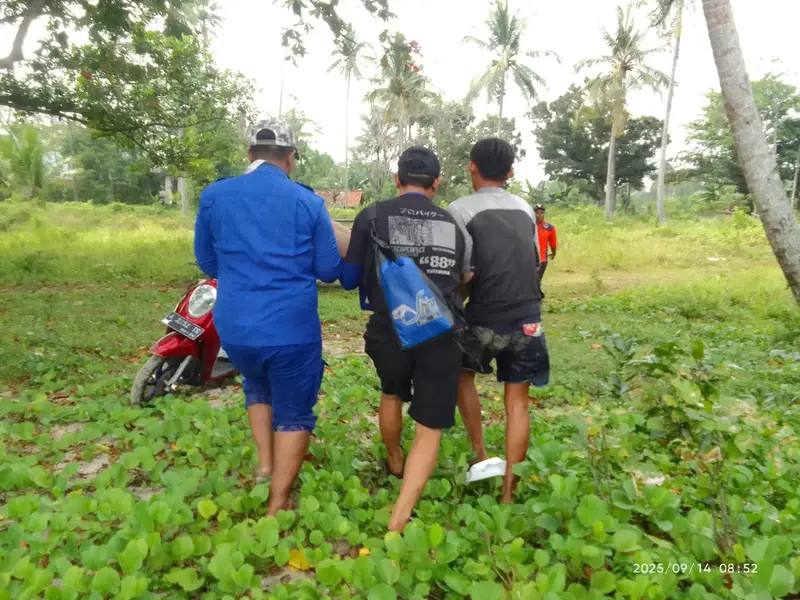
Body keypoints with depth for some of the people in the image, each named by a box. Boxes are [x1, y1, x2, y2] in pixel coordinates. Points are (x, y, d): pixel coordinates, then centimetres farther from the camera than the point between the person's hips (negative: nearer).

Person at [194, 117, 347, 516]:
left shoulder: (214, 196, 1)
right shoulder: (308, 202, -6)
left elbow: (206, 263, 12)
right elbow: (329, 270, 0)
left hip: (234, 327, 3)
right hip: (293, 329, -3)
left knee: (257, 388, 32)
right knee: (293, 412, 13)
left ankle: (265, 465, 27)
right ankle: (277, 506, 20)